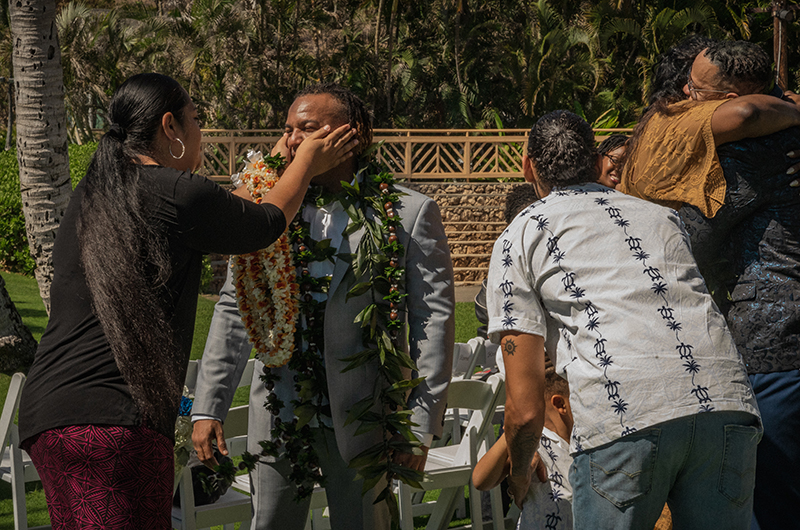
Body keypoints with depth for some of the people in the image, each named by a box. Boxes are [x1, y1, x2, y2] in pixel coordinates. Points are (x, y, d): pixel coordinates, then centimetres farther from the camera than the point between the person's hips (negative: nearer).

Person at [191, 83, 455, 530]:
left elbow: (434, 321, -5)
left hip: (360, 415, -3)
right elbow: (234, 311, 8)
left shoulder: (410, 213, -4)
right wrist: (209, 408, 2)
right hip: (278, 408, 3)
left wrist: (421, 425, -10)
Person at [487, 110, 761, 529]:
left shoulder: (521, 236, 17)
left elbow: (525, 408, 11)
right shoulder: (662, 216, 31)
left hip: (624, 417, -4)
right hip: (728, 403, 4)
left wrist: (519, 475, 30)